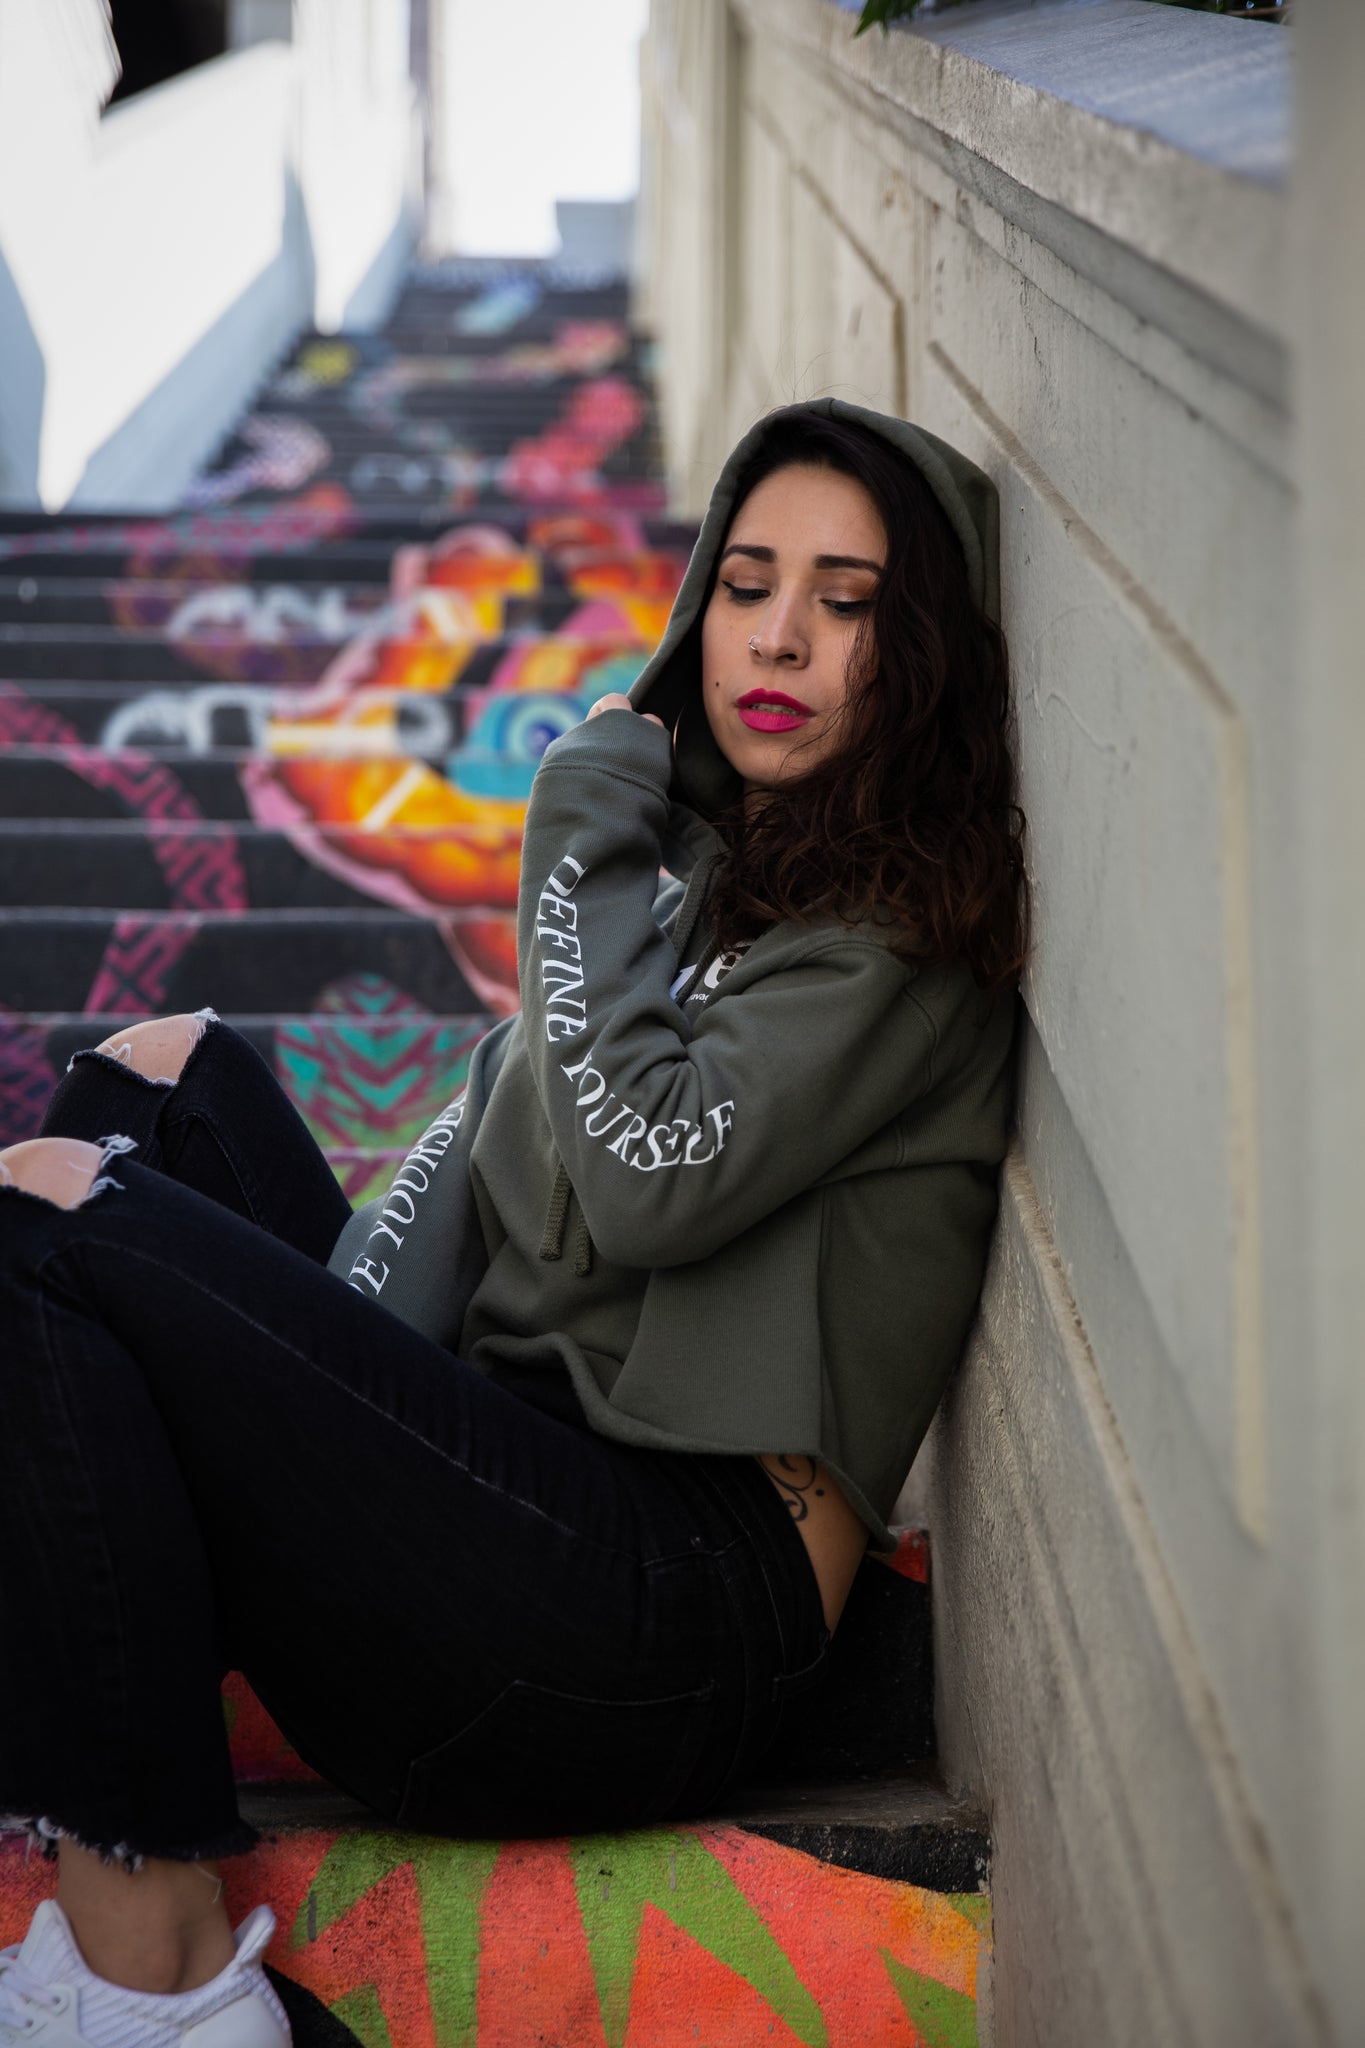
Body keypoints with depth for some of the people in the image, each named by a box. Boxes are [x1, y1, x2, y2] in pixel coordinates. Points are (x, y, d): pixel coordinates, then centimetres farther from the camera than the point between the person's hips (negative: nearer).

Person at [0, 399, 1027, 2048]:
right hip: (533, 1494, 10)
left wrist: (582, 858, -9)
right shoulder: (704, 852, 19)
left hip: (672, 1617, -10)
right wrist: (338, 1357, -3)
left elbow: (644, 1179, -21)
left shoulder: (901, 937, -9)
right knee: (166, 1074, 11)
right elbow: (488, 1127, 14)